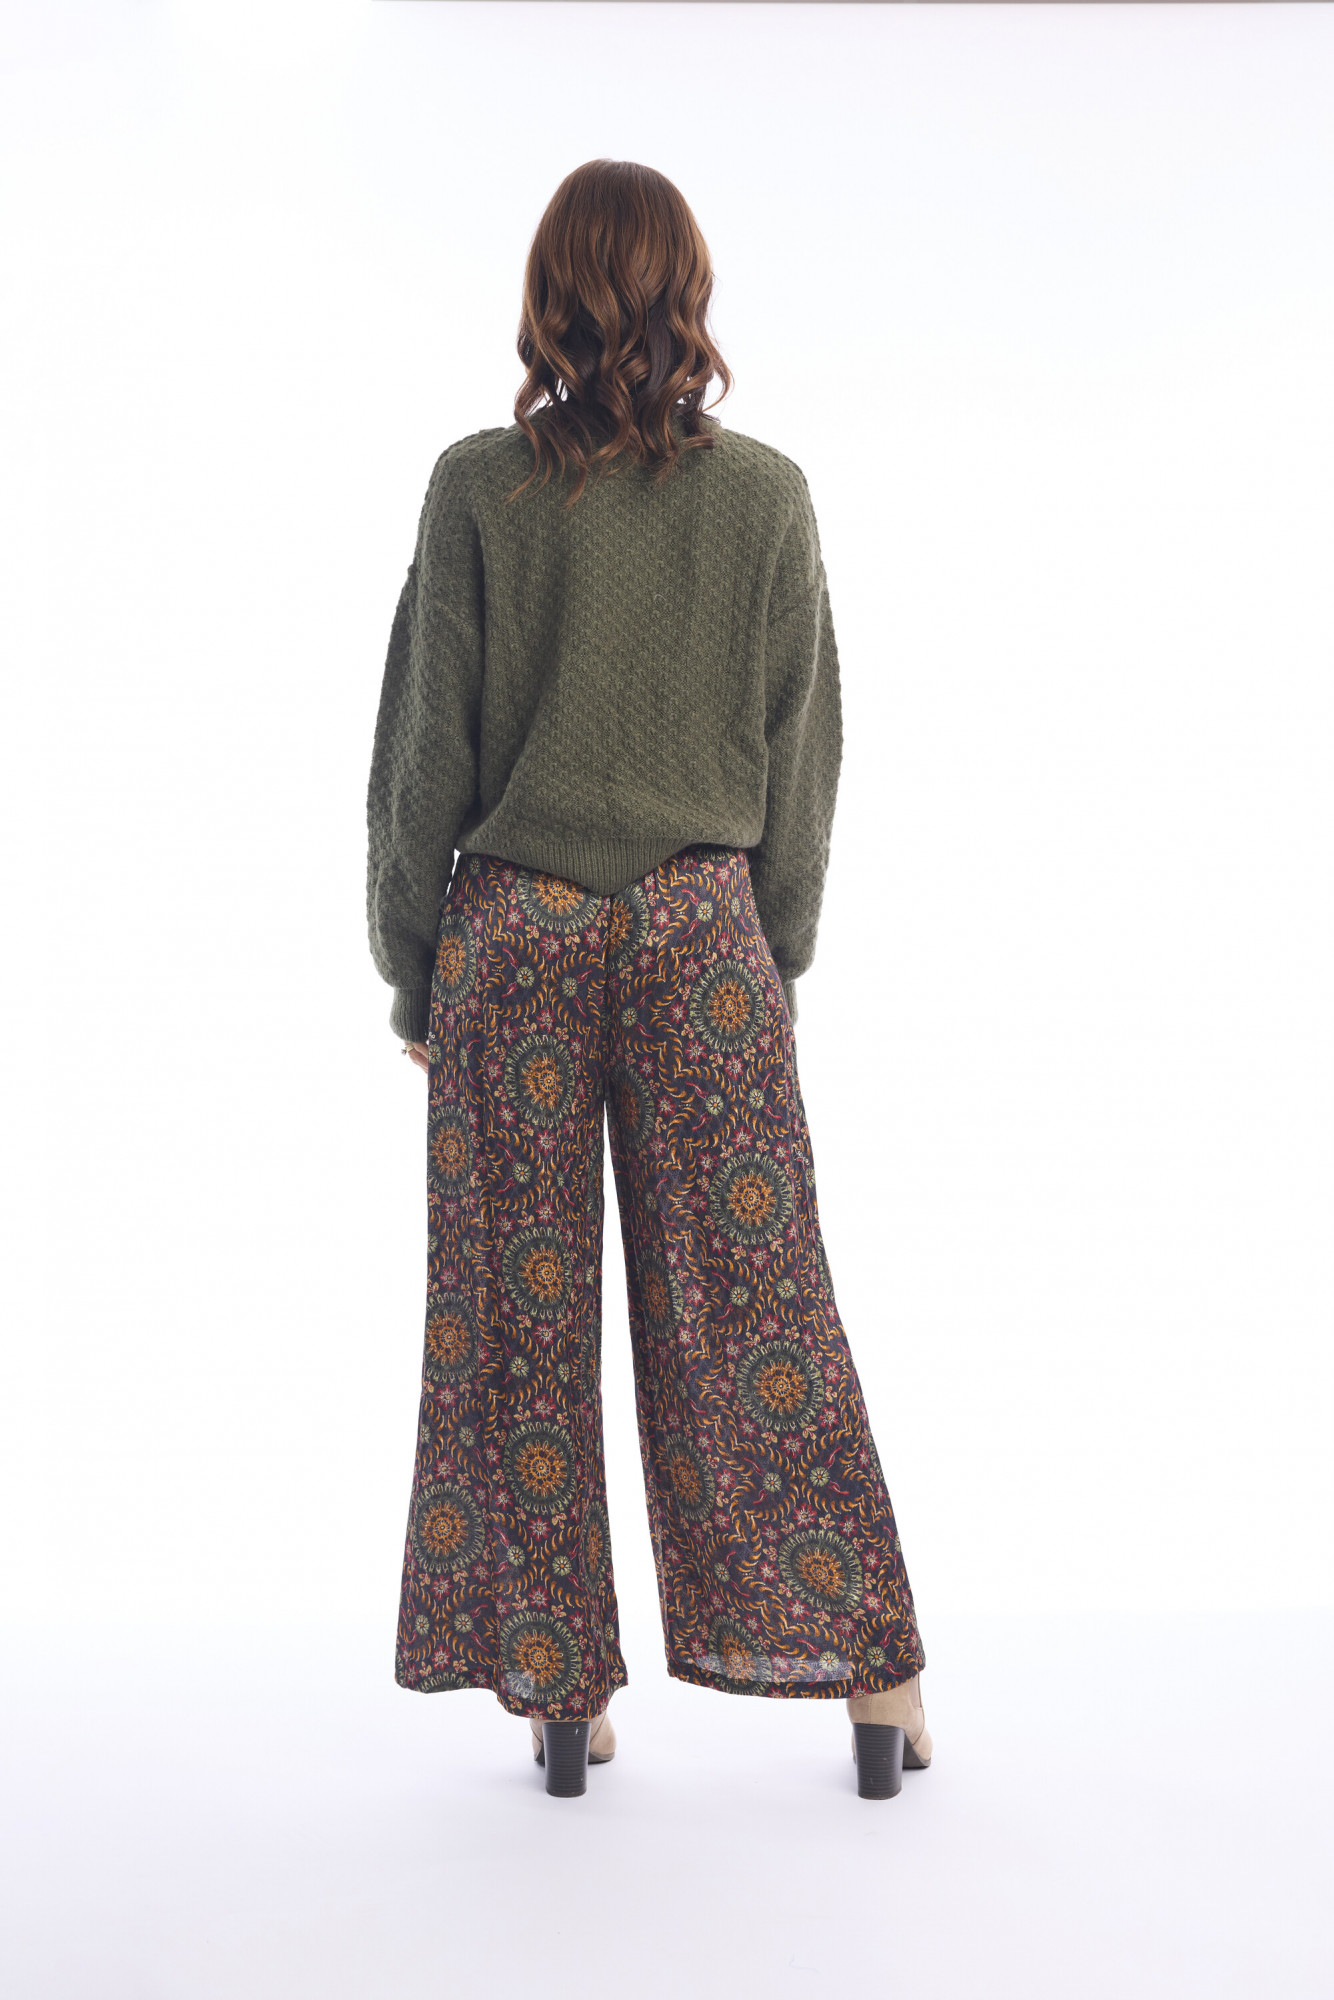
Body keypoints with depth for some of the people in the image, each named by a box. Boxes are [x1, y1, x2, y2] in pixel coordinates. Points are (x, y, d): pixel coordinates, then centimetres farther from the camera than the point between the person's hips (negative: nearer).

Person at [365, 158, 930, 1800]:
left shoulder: (479, 487, -5)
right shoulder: (767, 496, 0)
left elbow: (425, 752, -3)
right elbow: (801, 759, 4)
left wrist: (410, 967, 7)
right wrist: (778, 958, 14)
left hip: (513, 932, -1)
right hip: (703, 929, 1)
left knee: (521, 1317, 8)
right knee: (755, 1304, 8)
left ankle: (561, 1691, 17)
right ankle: (872, 1675, 14)